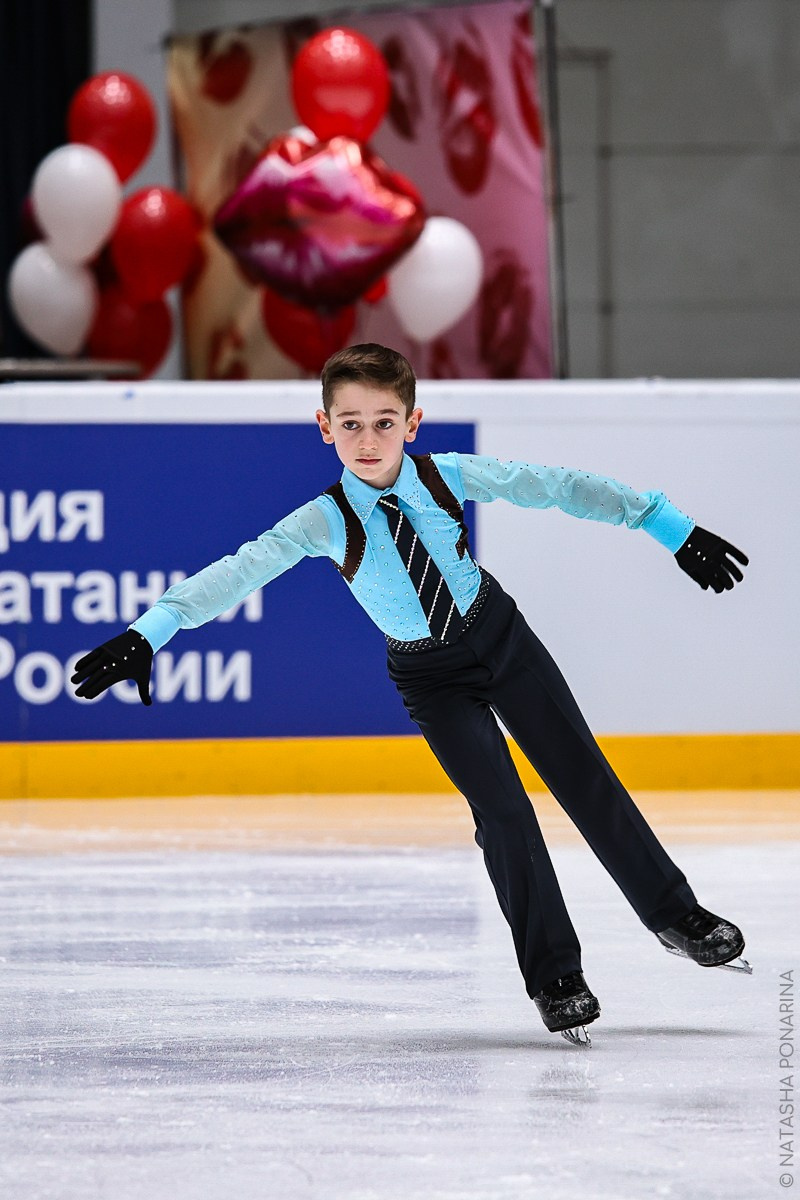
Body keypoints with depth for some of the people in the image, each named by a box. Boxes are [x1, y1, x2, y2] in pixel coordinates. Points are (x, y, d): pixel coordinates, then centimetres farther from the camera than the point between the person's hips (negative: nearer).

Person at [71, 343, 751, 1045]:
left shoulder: (445, 478, -19)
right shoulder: (327, 521, -24)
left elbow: (559, 488, -14)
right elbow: (242, 571, -35)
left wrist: (673, 528, -12)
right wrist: (150, 632, -49)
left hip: (499, 637, 2)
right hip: (431, 677, -2)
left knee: (584, 777, 5)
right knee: (502, 810, -11)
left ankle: (674, 914, 24)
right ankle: (554, 977, 2)